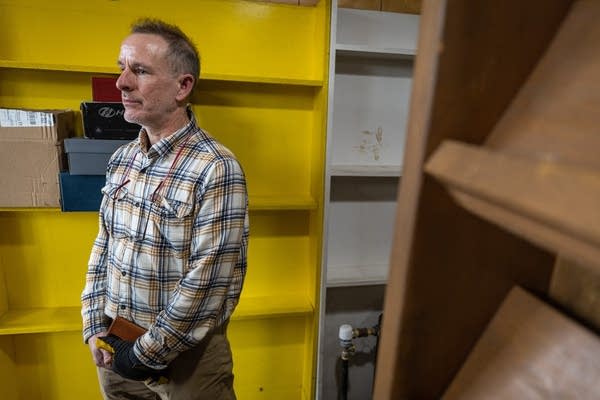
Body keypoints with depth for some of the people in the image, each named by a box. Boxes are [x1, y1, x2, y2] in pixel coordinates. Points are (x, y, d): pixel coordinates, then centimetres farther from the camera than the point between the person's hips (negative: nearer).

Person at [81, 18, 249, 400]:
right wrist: (95, 324, 3)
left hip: (187, 354, -6)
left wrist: (149, 352, -14)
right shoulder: (121, 158, 0)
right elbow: (104, 246, 8)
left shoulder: (217, 169, -22)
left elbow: (212, 282, -22)